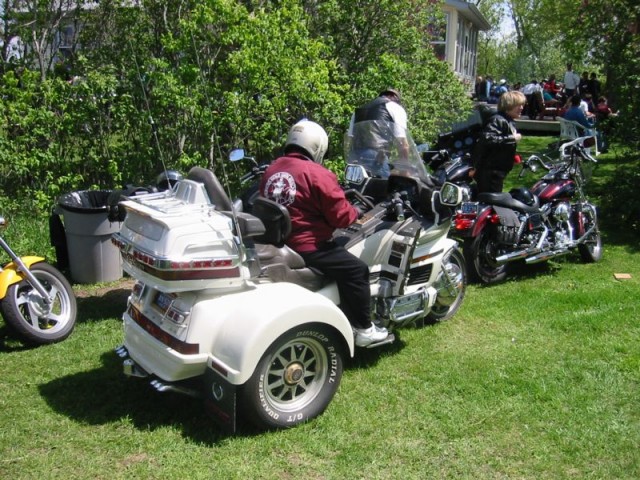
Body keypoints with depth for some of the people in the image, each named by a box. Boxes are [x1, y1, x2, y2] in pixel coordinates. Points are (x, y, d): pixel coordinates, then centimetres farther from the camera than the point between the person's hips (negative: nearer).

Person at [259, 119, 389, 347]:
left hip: (276, 243, 10)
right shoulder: (317, 174, -14)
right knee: (356, 270, -1)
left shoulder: (271, 170, 10)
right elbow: (341, 215, -14)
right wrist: (356, 212, 6)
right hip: (307, 247, -10)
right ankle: (364, 330, 3)